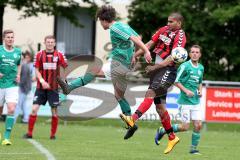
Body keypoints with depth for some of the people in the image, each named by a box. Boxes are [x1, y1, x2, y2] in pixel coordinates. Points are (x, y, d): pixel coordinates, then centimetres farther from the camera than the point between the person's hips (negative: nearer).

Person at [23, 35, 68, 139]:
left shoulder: (59, 55, 0)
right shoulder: (39, 55, 1)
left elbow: (66, 68, 6)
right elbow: (37, 70, -1)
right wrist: (42, 81, -16)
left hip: (53, 87, 0)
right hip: (41, 87, 0)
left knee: (54, 111, 1)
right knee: (34, 109, -8)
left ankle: (53, 134, 13)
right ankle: (29, 133, 0)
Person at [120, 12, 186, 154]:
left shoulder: (180, 36, -11)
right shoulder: (164, 30, 11)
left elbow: (172, 57, -19)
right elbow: (150, 44, 16)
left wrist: (156, 66, -25)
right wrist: (136, 55, 7)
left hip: (167, 70, -8)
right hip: (157, 69, 8)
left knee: (150, 93, -26)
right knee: (160, 106, 9)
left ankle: (133, 120, -42)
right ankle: (172, 137, 18)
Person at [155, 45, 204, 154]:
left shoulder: (201, 68, 10)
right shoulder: (185, 66, -10)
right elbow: (176, 81, -8)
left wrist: (200, 91, 6)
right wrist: (186, 91, -18)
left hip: (196, 101, 6)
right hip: (185, 101, -6)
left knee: (198, 125, -4)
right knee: (185, 127, -5)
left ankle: (193, 148, 10)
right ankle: (162, 131, 15)